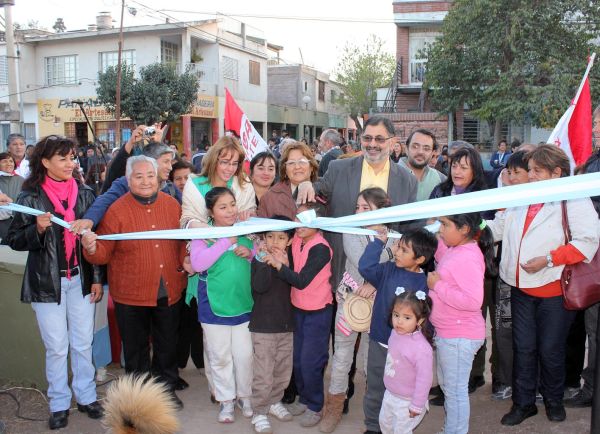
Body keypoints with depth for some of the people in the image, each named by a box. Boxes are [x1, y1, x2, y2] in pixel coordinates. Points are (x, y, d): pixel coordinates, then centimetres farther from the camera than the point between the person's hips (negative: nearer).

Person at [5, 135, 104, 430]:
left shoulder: (84, 194, 3)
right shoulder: (30, 198, -6)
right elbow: (14, 241, -2)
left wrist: (97, 278, 6)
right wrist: (38, 229, -22)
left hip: (80, 279, 2)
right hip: (47, 282, -2)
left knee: (83, 343, 10)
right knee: (56, 346, 5)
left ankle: (86, 396, 26)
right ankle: (59, 403, 21)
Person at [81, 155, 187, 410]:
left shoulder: (172, 205, 1)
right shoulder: (116, 210, -10)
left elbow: (183, 239, 12)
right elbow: (103, 254, -10)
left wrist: (184, 260, -6)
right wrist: (91, 248, -32)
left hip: (169, 291, 3)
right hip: (131, 295, -3)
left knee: (167, 345, 19)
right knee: (136, 348, 14)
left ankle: (168, 388, 40)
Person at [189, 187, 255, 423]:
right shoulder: (203, 234, -7)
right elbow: (198, 264, -22)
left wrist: (250, 253, -8)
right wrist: (226, 242, -23)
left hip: (244, 304, 3)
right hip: (214, 306, -2)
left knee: (245, 355, 9)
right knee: (220, 356, 10)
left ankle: (245, 396, 29)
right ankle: (226, 400, 27)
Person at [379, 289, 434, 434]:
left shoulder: (422, 348, -33)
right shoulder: (395, 333, -10)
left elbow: (424, 379, -27)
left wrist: (417, 406, -20)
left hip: (407, 401, -7)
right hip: (390, 394, 7)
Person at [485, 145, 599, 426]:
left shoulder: (574, 200, -9)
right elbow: (499, 226, 14)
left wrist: (548, 259, -21)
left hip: (554, 288, -5)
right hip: (521, 287, 5)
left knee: (550, 350, 7)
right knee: (523, 347, 11)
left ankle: (553, 400, 32)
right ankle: (523, 403, 25)